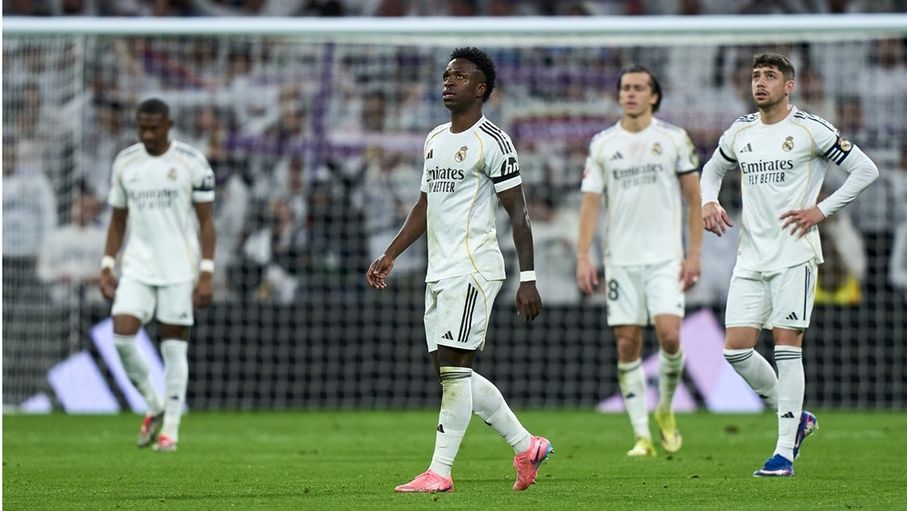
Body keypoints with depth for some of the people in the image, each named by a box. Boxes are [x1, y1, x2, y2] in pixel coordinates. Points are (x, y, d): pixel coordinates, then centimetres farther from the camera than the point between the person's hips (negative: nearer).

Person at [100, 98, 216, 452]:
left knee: (174, 346, -2)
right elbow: (117, 220, 13)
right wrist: (106, 267, 6)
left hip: (179, 269, -3)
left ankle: (170, 428, 6)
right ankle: (153, 407, 9)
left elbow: (206, 221, -3)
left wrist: (206, 274, -9)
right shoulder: (124, 163, 5)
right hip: (137, 266, 3)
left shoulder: (192, 162, -5)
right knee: (122, 335, -11)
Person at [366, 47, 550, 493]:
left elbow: (518, 212, -10)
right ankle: (525, 446, 21)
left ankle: (439, 472, -10)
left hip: (473, 269, -9)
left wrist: (527, 279, -14)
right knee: (451, 373, 9)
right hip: (439, 272, 9)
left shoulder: (492, 142, -8)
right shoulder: (435, 139, 17)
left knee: (454, 369, -12)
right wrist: (390, 255, 19)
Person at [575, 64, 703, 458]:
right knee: (627, 344, -2)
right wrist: (583, 256, -4)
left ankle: (665, 410, 10)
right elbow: (590, 202, 6)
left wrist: (694, 253, -2)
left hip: (665, 256, -2)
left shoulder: (674, 139, 2)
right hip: (620, 259, 2)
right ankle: (641, 435, 3)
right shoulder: (602, 144, 6)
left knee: (669, 334, -16)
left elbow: (695, 198, 5)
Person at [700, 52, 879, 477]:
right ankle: (795, 418, 18)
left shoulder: (810, 129, -4)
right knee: (736, 349, -3)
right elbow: (713, 169, 30)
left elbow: (865, 170, -3)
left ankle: (785, 452, -6)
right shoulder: (740, 132, 12)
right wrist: (709, 202, 8)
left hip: (794, 254, -6)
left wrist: (821, 210, -9)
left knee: (786, 346, -10)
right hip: (751, 258, 6)